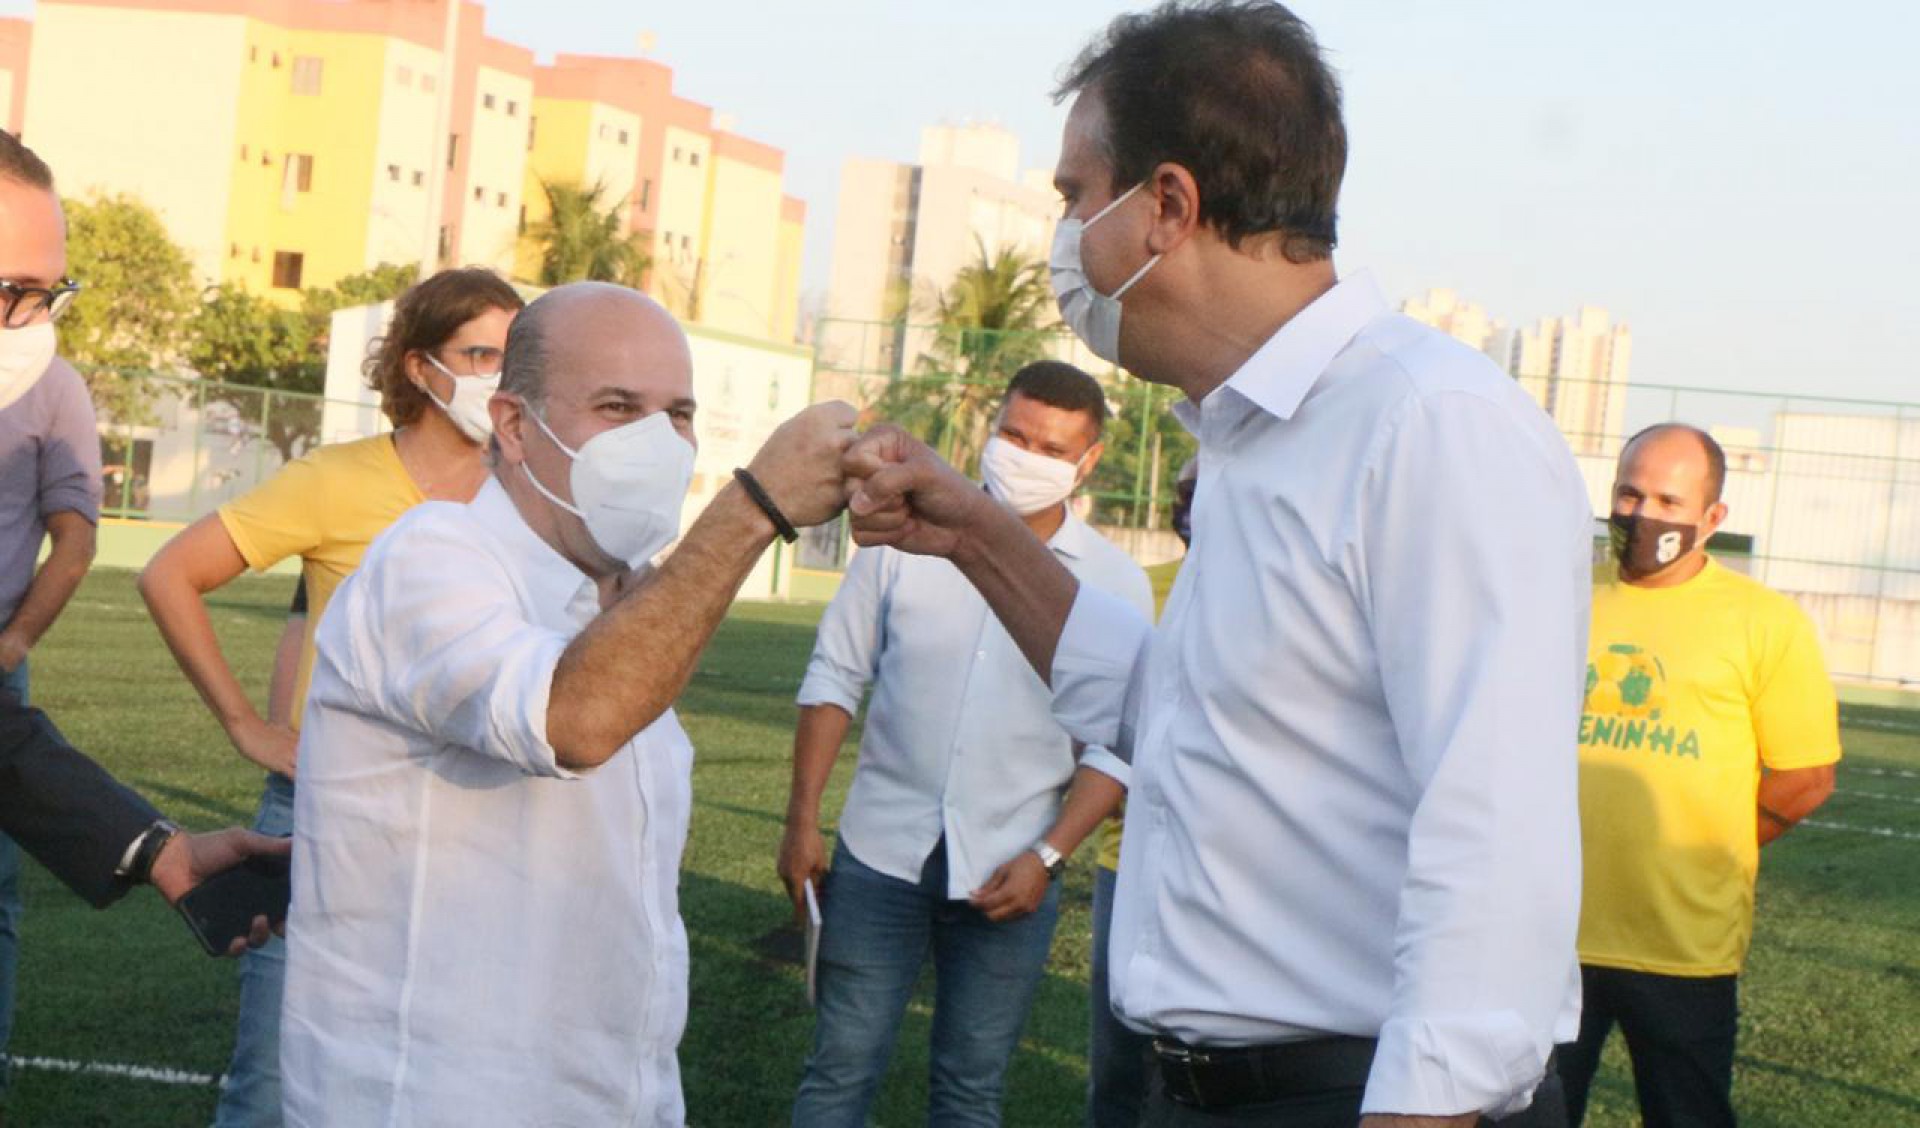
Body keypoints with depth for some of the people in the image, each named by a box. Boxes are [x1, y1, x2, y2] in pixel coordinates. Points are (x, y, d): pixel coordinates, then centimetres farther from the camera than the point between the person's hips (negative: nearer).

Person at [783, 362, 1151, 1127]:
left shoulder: (1116, 586, -2)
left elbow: (1115, 744, 0)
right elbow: (836, 676, 3)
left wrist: (1047, 856, -11)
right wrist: (801, 822, -2)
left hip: (1009, 875, 0)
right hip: (881, 855, 0)